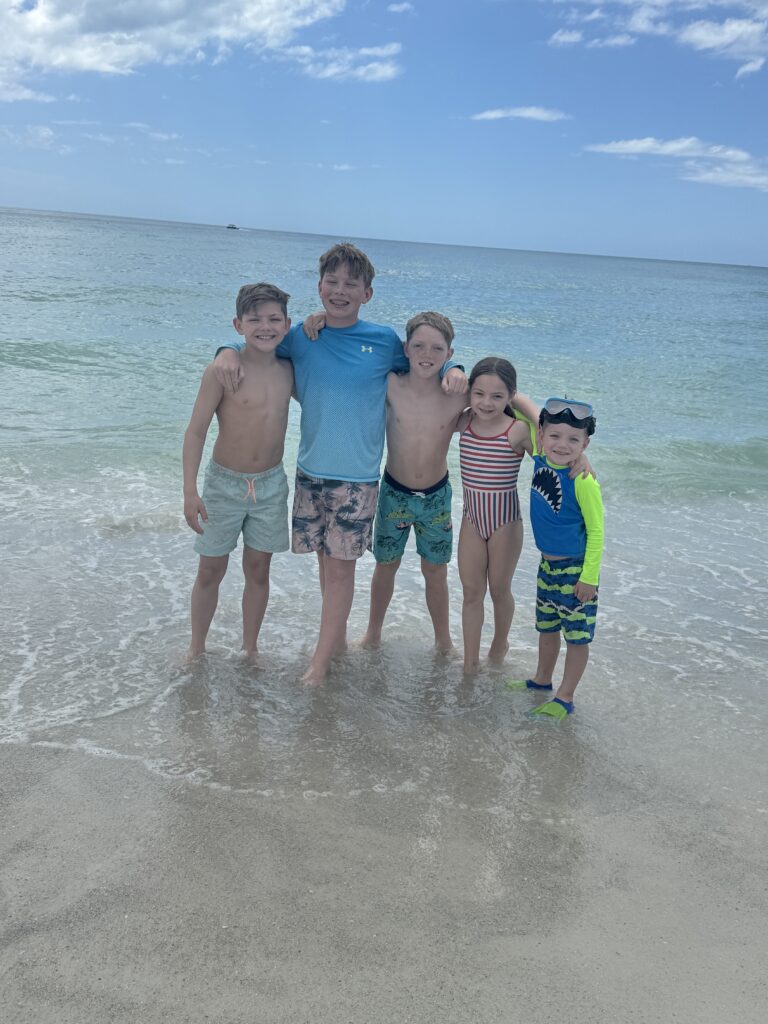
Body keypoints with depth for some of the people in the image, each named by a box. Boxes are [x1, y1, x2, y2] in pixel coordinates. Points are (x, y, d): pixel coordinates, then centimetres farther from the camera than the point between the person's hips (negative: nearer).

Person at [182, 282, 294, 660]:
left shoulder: (288, 370, -1)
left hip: (271, 485, 4)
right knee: (210, 571, 9)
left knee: (258, 570, 13)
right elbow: (196, 431, -14)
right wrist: (190, 492, -19)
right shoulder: (222, 371, -15)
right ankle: (196, 650, 27)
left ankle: (250, 649, 29)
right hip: (225, 483, -3)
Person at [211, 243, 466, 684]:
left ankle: (321, 661, 10)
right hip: (311, 470, 3)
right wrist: (228, 351, -8)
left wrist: (452, 370, -8)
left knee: (341, 565, 0)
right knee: (326, 558, 12)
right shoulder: (301, 337, 2)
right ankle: (337, 637, 32)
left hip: (358, 476, -2)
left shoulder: (384, 340, -2)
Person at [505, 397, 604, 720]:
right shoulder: (541, 459, -7)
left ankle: (564, 698, 22)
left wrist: (589, 576, -18)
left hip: (575, 569, -7)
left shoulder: (583, 482, -27)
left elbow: (596, 530, -19)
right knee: (547, 627, 24)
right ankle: (542, 679, 43)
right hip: (547, 564, 7)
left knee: (576, 635, 9)